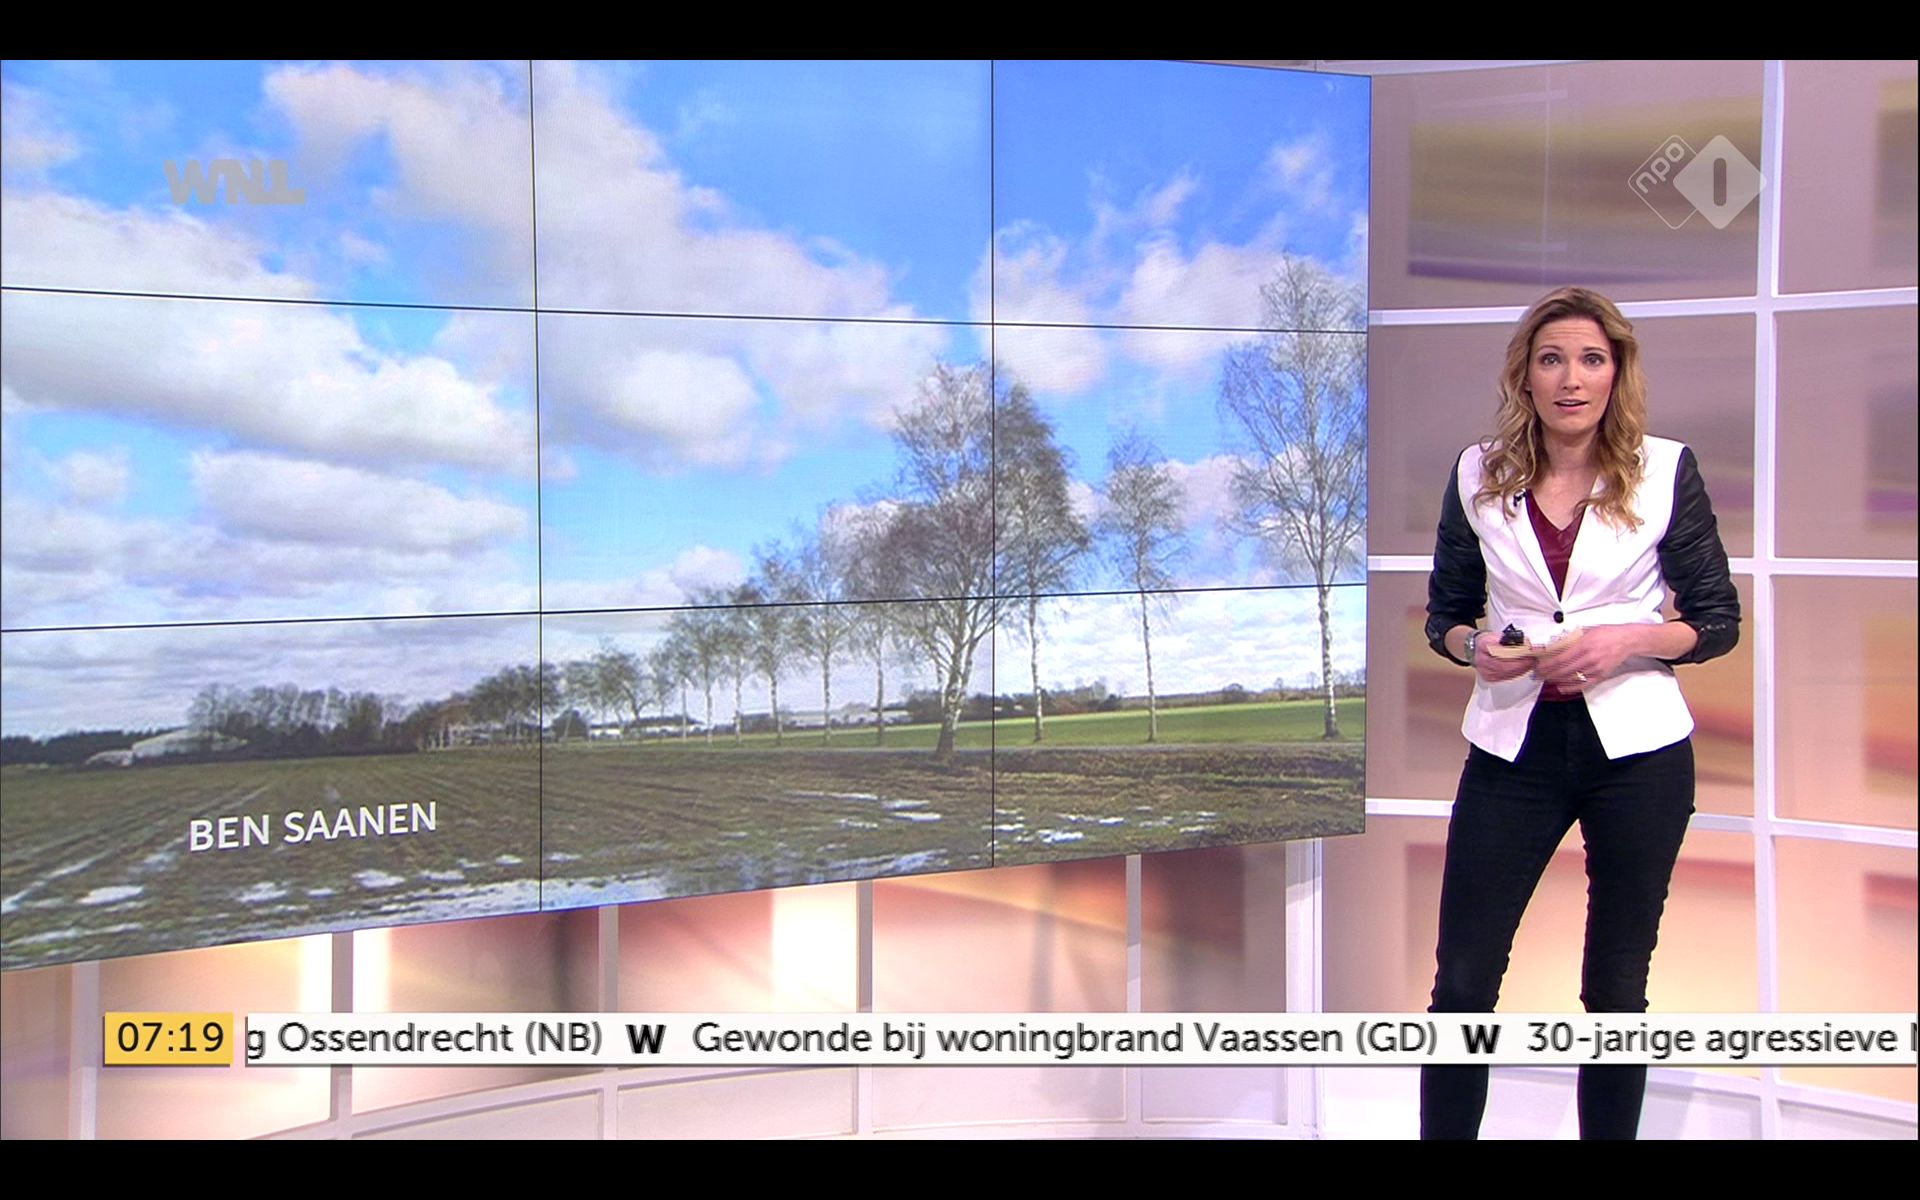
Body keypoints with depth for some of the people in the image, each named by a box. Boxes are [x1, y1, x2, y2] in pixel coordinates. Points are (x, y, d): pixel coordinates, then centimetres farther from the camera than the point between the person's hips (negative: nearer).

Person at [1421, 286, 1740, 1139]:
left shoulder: (1666, 471, -2)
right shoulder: (1478, 475, 2)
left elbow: (1719, 620, 2)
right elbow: (1444, 613, 10)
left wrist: (1631, 639, -16)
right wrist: (1475, 648, -13)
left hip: (1637, 749, -1)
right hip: (1514, 747, 1)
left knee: (1616, 988, 10)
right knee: (1462, 980, 0)